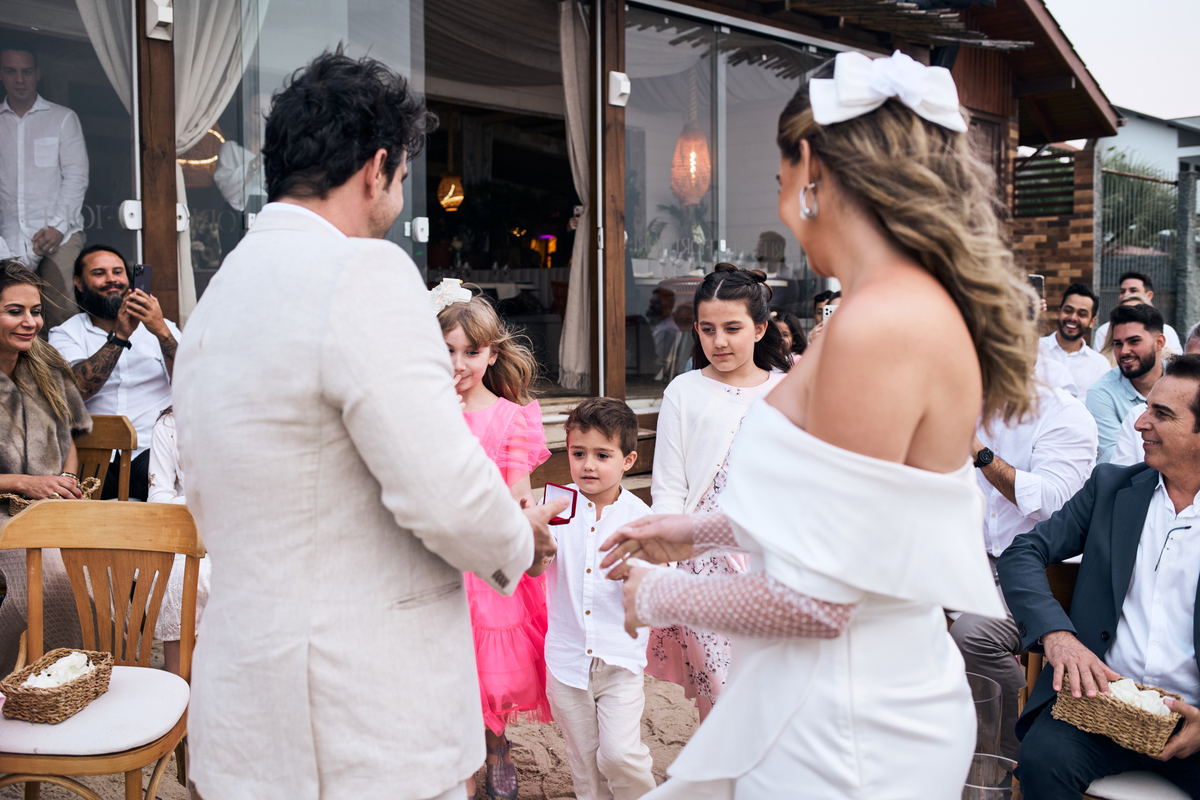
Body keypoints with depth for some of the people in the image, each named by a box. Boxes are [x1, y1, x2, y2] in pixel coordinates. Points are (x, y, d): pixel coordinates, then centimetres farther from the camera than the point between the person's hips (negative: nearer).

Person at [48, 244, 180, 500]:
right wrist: (119, 335, -12)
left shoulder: (161, 327, 17)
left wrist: (162, 332, -12)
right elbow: (76, 389, -7)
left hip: (152, 448, 1)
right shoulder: (66, 333, 14)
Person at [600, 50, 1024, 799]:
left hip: (845, 735, -8)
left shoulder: (878, 329, -25)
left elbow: (814, 601, -22)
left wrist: (659, 598, -7)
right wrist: (703, 530, 15)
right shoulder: (927, 308, 4)